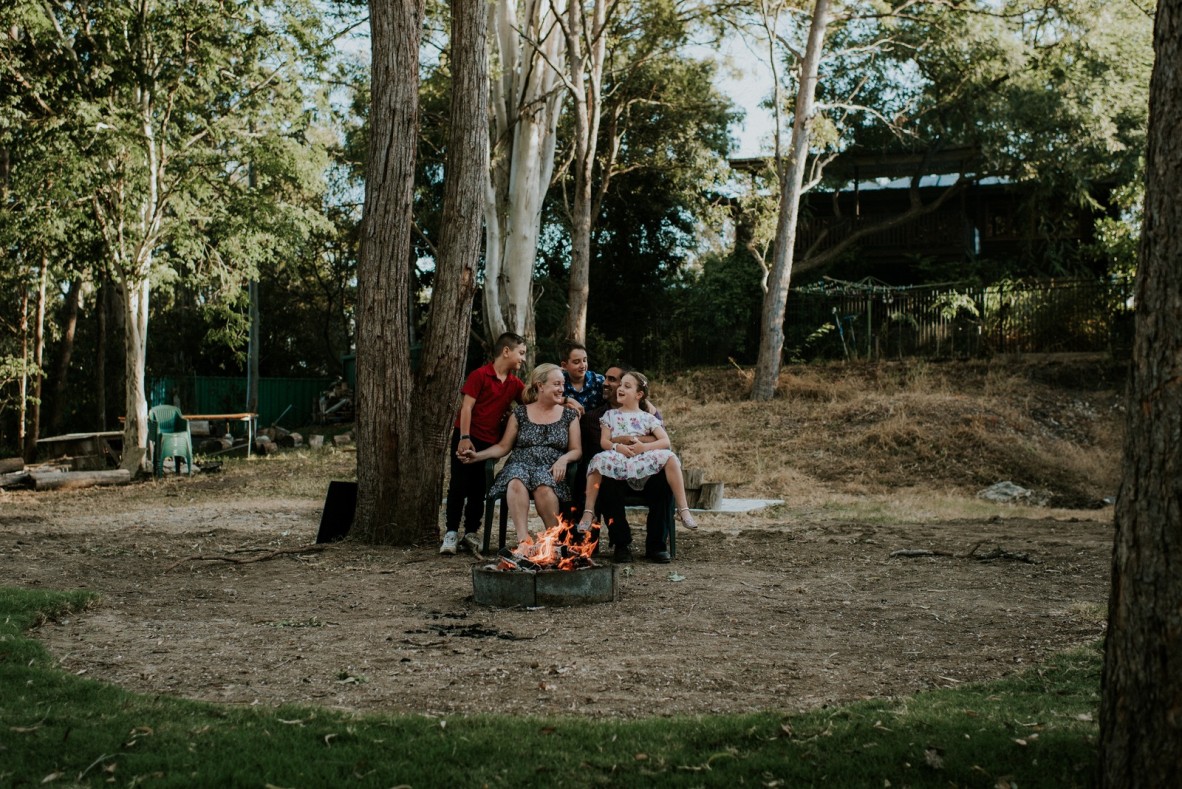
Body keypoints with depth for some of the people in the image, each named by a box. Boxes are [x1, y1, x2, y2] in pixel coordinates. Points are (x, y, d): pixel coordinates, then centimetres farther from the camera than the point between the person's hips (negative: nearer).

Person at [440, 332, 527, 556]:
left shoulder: (515, 384, 9)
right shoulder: (480, 375, -8)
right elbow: (467, 406, -11)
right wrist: (464, 438, -18)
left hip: (490, 442, 5)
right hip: (467, 438, -5)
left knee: (479, 489, 8)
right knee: (459, 485, -4)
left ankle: (471, 533, 15)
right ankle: (451, 533, -1)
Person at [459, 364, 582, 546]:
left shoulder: (569, 415, 15)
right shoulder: (520, 413, 14)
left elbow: (576, 450, 12)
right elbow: (504, 446, 15)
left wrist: (563, 459, -11)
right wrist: (477, 456, 0)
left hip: (550, 470, 0)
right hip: (520, 465, 1)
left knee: (543, 485, -38)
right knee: (516, 481, -37)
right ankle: (523, 539, -46)